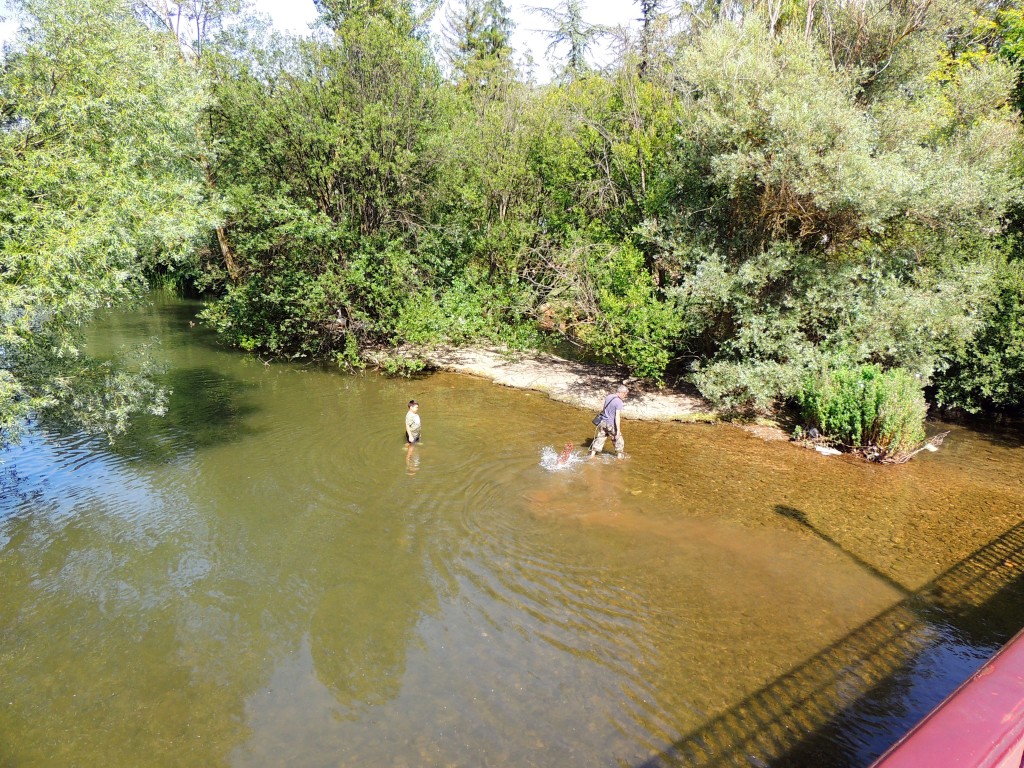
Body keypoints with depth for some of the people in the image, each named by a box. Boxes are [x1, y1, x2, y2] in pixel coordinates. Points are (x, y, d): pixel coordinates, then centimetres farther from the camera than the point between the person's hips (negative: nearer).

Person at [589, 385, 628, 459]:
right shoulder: (619, 402, -19)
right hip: (611, 424, -6)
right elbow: (617, 416, -22)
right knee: (618, 439, 14)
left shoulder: (608, 397, 4)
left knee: (600, 438, 14)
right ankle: (619, 455, 25)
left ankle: (592, 455, 14)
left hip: (603, 422, 6)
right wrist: (618, 430, -20)